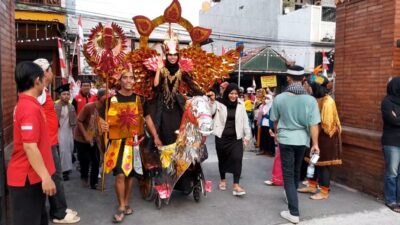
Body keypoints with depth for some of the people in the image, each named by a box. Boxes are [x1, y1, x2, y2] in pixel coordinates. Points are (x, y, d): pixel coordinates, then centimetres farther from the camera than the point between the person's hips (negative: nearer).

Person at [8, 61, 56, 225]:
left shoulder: (24, 104, 10)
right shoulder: (30, 108, -22)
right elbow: (30, 147, -26)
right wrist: (46, 177, -23)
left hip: (31, 175, 10)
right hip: (27, 177, -10)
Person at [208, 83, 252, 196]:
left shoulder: (240, 106, 6)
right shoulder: (219, 104, -1)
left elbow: (245, 121, 8)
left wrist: (247, 135, 5)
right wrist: (212, 101, -26)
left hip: (236, 138, 1)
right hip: (221, 137, 0)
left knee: (237, 159, -12)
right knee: (222, 159, 12)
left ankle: (236, 185, -10)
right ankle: (223, 180, 32)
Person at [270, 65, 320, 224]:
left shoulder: (279, 98, -9)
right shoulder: (310, 99, -10)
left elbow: (275, 121, 4)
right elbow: (313, 124, -10)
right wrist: (315, 144, 0)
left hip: (286, 139, -2)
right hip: (302, 140, 2)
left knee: (288, 174, 3)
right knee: (296, 171, 22)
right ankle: (292, 197, 45)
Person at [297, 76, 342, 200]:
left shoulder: (327, 101, -19)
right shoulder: (317, 99, 7)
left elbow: (326, 122, -20)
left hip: (324, 137, -9)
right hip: (316, 135, 9)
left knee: (323, 164, 0)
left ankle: (324, 192, 12)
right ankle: (312, 186, 29)